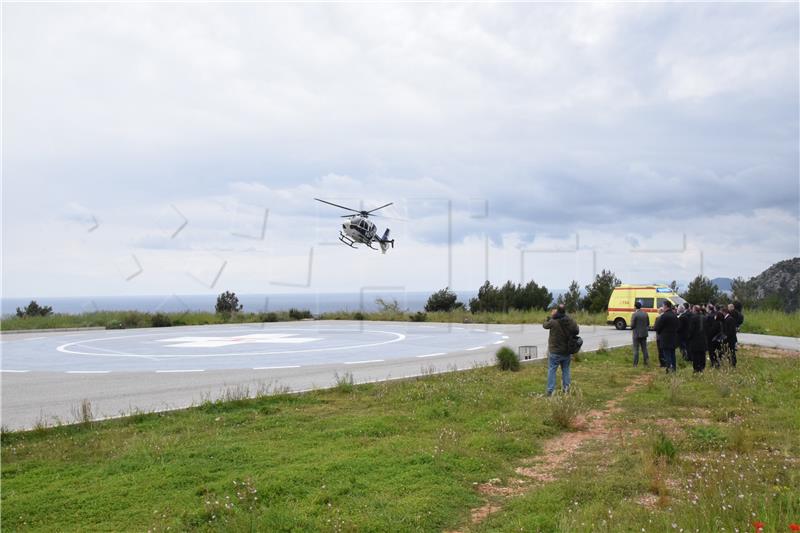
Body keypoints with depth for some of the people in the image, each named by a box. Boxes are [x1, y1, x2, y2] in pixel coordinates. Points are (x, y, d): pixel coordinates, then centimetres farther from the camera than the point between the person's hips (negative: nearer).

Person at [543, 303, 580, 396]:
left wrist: (549, 318, 16)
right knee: (566, 370, 17)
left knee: (552, 370, 3)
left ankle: (550, 390, -1)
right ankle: (566, 388, 21)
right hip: (567, 351, 4)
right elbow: (577, 331, 6)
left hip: (555, 352, -4)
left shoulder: (553, 322, -20)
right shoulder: (571, 321, -8)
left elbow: (544, 325, -1)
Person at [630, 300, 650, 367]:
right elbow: (648, 324, 8)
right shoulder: (645, 314, 3)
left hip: (636, 334, -5)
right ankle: (647, 363, 14)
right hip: (644, 334, 5)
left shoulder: (634, 314, -15)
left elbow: (632, 325, -15)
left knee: (636, 349, 1)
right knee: (644, 349, 14)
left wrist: (632, 327, 6)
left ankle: (635, 364, 1)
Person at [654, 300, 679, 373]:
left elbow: (657, 327, -15)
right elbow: (677, 327, 14)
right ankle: (673, 369, 19)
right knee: (672, 354, 14)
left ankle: (669, 368, -12)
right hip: (673, 339, 8)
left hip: (666, 340, -7)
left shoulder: (664, 316, -18)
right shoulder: (674, 315, 7)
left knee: (667, 356, -5)